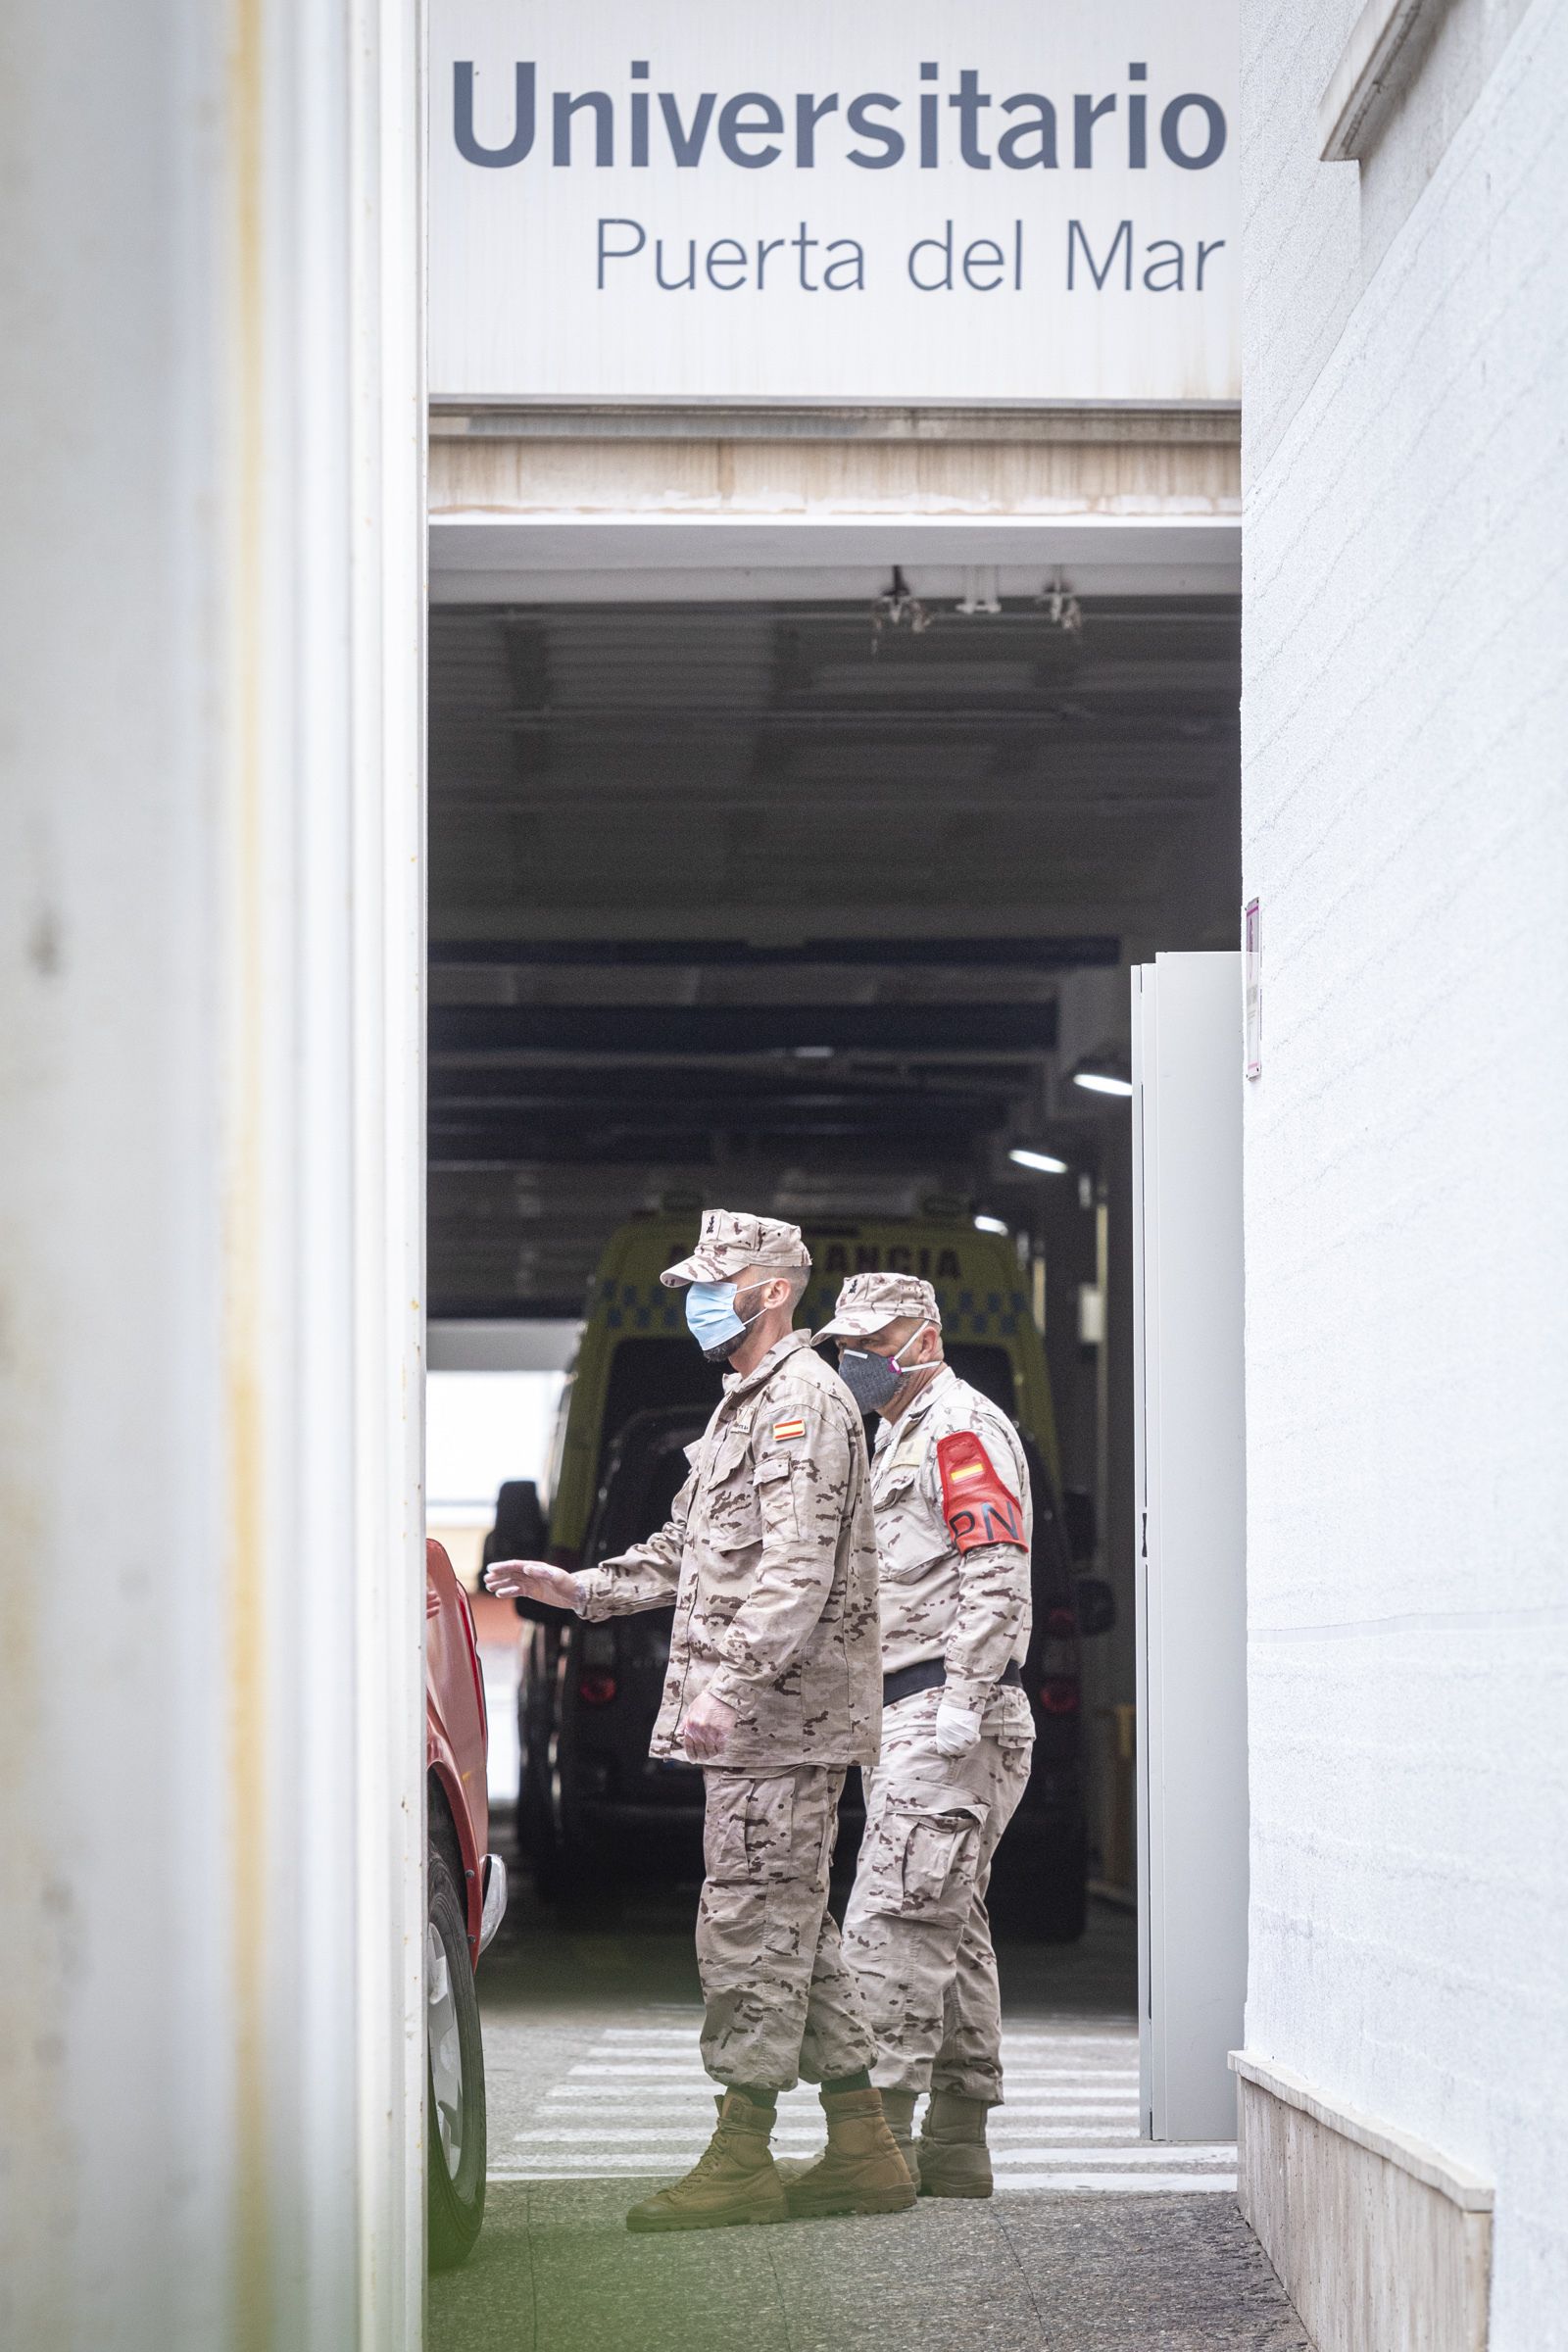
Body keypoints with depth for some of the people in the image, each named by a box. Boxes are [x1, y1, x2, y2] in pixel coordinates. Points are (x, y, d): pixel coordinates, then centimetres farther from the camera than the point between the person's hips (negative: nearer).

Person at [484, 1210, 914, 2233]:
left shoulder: (803, 1402, -12)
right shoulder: (748, 1404, 21)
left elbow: (797, 1570, -22)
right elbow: (689, 1553, 28)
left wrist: (731, 1684, -29)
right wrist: (579, 1587, 19)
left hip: (780, 1721, -10)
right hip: (763, 1723, 10)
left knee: (752, 1927, -8)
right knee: (796, 1935, 11)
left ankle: (741, 2158, -6)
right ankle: (863, 2149, 14)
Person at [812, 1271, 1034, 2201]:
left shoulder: (962, 1428, -9)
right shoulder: (901, 1437, 24)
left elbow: (997, 1576, -19)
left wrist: (963, 1705, -24)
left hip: (944, 1717, -11)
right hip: (908, 1718, 11)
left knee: (893, 1924, -15)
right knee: (951, 1931, 10)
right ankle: (956, 2149, 13)